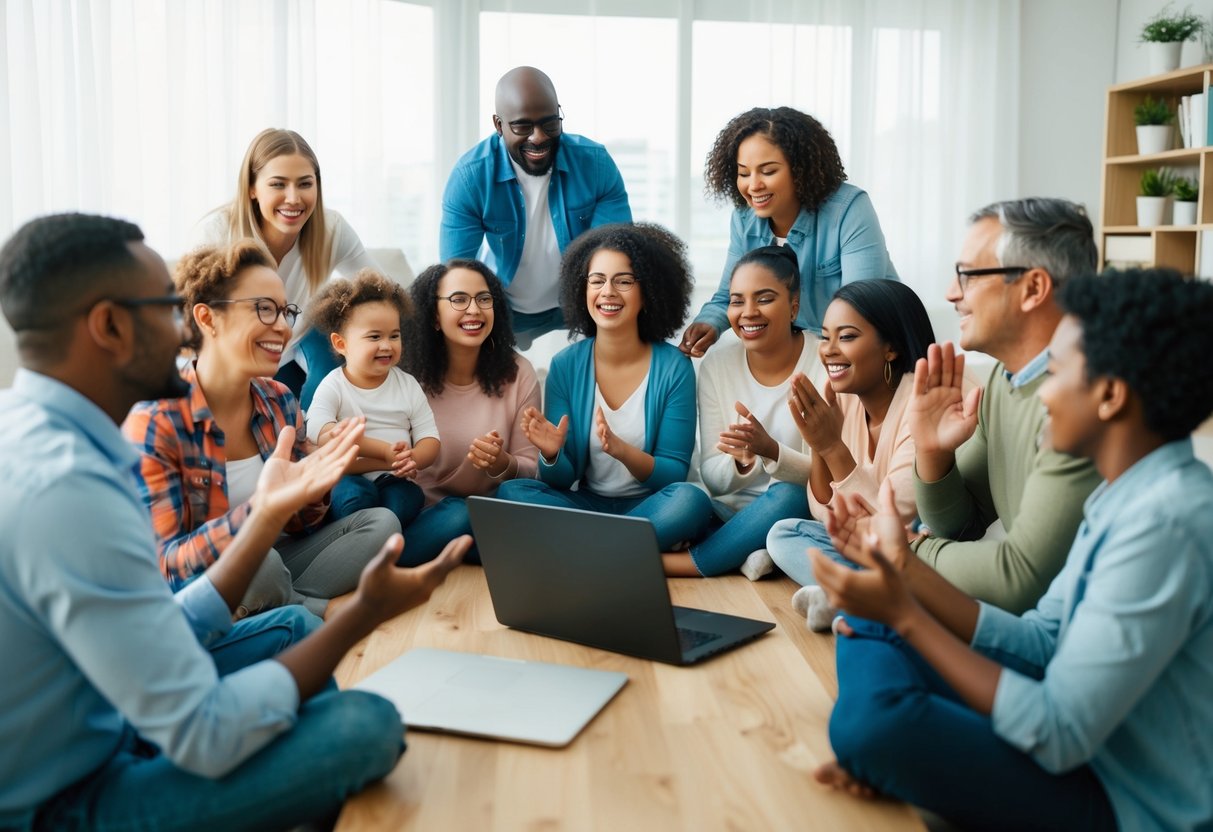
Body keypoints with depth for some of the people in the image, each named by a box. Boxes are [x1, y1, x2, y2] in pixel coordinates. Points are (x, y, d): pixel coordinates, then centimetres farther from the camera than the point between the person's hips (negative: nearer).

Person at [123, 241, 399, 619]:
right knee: (257, 560, -35)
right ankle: (328, 611, -8)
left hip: (267, 567, 6)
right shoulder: (154, 420, -19)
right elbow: (165, 567, -23)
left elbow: (299, 525, 6)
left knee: (380, 522, -5)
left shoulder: (280, 401, 0)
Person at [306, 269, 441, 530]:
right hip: (348, 479, -2)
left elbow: (430, 440, 5)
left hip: (394, 481, 2)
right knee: (357, 494, -35)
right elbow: (321, 434, -19)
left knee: (407, 497, -31)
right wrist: (384, 451, -27)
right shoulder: (333, 388, 1)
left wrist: (412, 459, -22)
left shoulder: (408, 386, 12)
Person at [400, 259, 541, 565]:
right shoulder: (409, 376, -5)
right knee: (457, 517, -34)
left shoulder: (518, 374, -2)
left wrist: (502, 463, -23)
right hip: (425, 516, -2)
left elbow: (531, 471, 0)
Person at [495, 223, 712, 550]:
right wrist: (551, 455, -26)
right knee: (511, 491, -22)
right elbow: (561, 480, -2)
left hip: (651, 508, -1)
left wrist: (621, 450, -27)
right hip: (584, 504, 2)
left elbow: (674, 474, -8)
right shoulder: (565, 365, -3)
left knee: (690, 500, -32)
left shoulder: (674, 368, -7)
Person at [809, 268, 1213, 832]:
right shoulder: (1131, 499, 4)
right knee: (866, 628, 8)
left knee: (872, 720, -31)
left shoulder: (1162, 525, -27)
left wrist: (905, 614, -22)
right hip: (1091, 739, 9)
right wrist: (904, 569, 3)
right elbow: (1042, 642, 6)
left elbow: (1060, 737, -26)